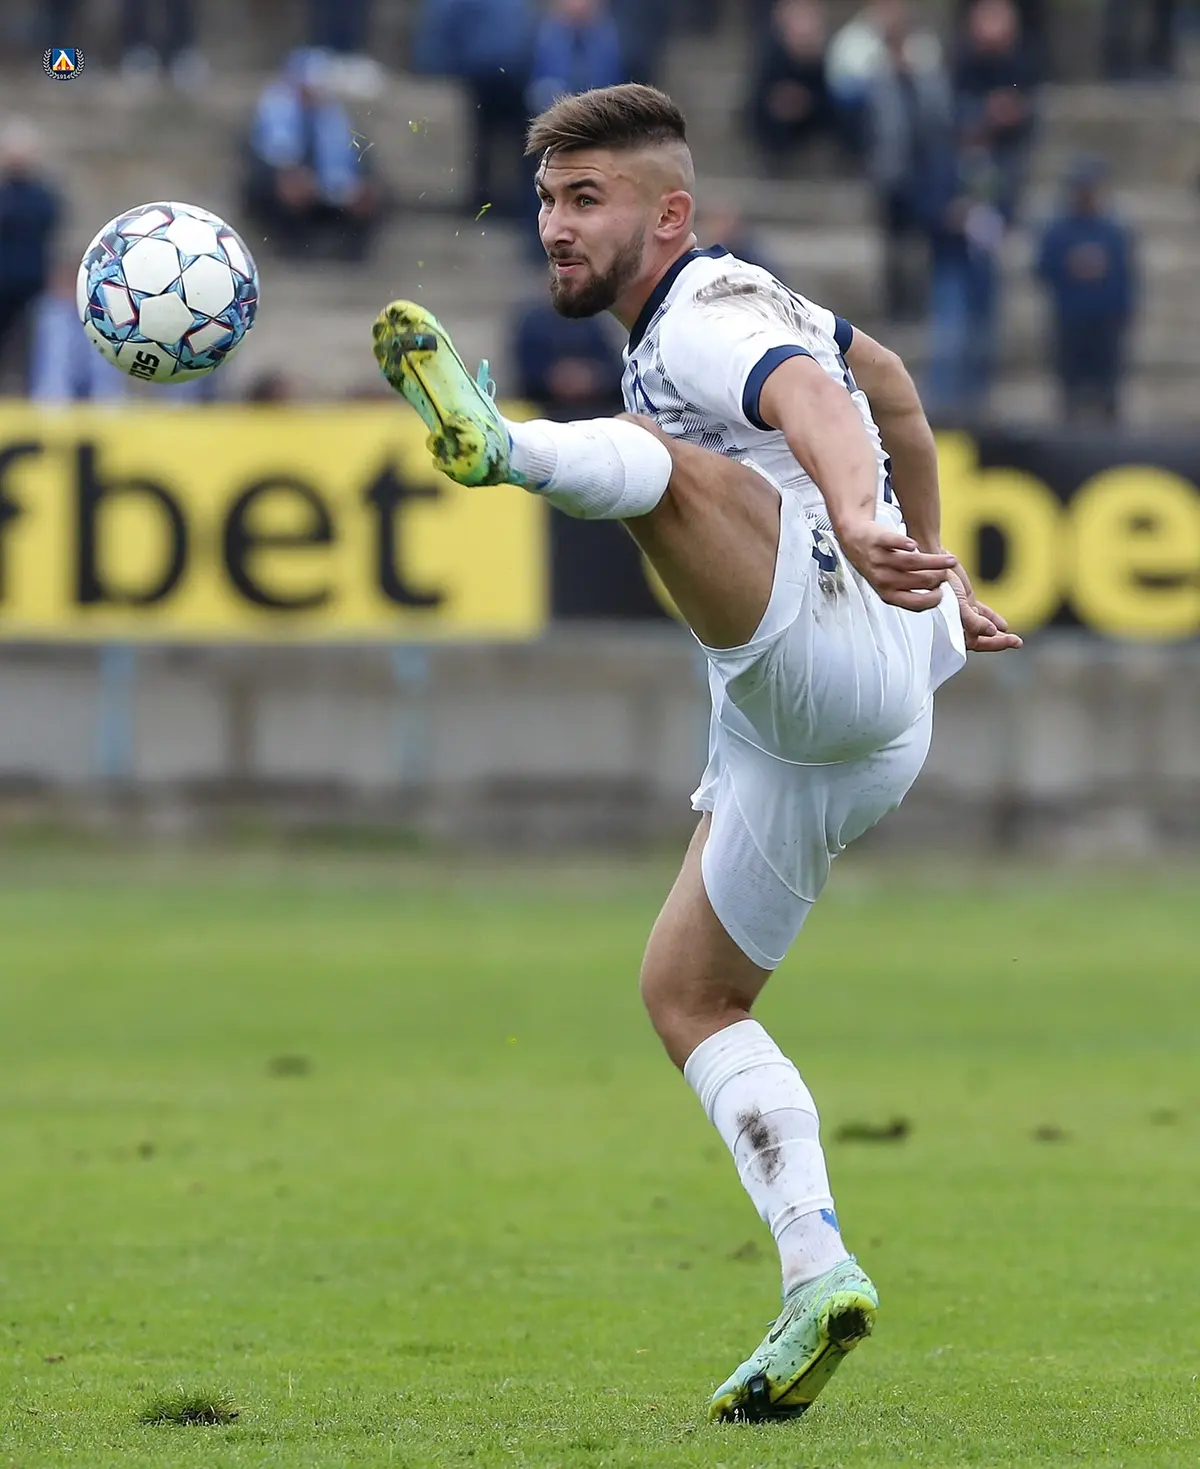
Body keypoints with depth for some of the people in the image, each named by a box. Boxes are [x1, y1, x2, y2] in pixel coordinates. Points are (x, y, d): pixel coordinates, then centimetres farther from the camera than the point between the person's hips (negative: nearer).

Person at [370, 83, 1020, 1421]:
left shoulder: (706, 318, -5)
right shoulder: (750, 301, 26)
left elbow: (815, 404, -26)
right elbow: (889, 384, 41)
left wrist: (861, 528, -46)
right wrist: (932, 563, 48)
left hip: (835, 648, -11)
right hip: (794, 745, 11)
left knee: (663, 464, -30)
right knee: (685, 993, 10)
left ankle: (506, 447, -65)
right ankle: (818, 1276, 0)